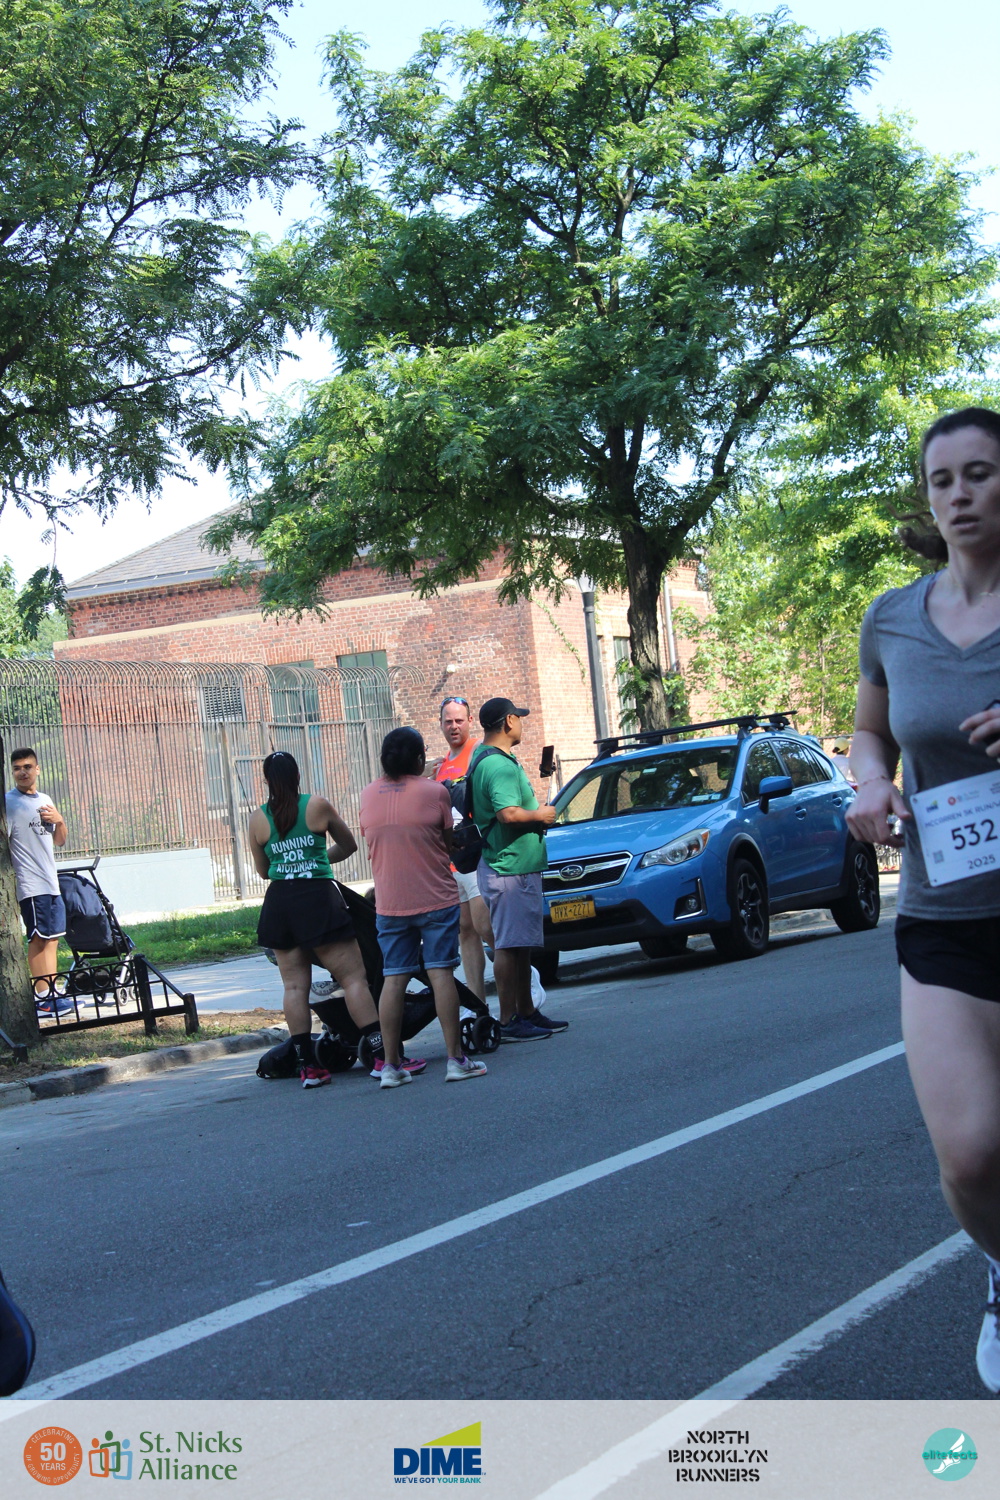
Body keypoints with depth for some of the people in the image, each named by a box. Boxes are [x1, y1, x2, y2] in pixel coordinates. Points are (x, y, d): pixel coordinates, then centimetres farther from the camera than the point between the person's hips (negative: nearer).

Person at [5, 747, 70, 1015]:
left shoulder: (45, 800, 15)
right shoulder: (9, 802, -7)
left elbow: (59, 841, 22)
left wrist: (58, 820, 1)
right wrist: (8, 877, -23)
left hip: (51, 883, 7)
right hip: (30, 885, -7)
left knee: (52, 938, 8)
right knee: (39, 938, -8)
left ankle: (52, 994, 13)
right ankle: (43, 998, -7)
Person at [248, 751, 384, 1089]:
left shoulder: (257, 820, 4)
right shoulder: (318, 806, -2)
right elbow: (349, 845, 12)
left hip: (278, 903, 3)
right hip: (318, 899, -3)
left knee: (295, 986, 7)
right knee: (353, 978, -3)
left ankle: (307, 1065, 6)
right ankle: (383, 1054, -9)